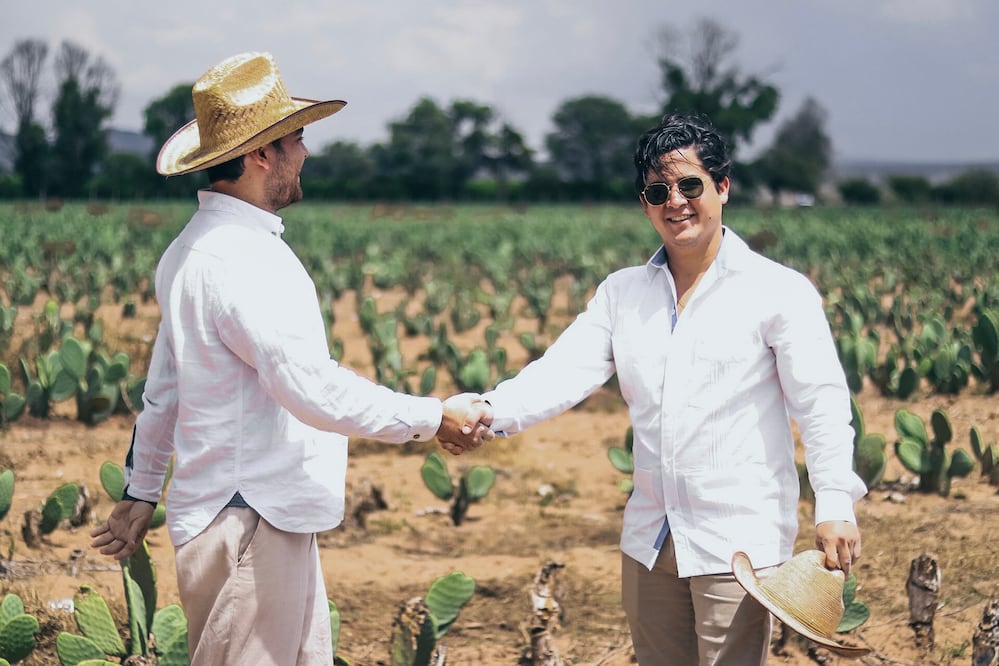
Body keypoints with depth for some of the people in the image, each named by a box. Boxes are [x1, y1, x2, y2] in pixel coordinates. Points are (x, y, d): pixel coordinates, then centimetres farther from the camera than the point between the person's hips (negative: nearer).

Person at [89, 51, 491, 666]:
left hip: (275, 521, 10)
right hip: (245, 525, -10)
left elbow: (164, 384, 22)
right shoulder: (236, 261, -20)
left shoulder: (197, 247, 14)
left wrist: (142, 491, 30)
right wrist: (433, 419, -16)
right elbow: (316, 390, -26)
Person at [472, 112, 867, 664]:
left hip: (740, 541, -5)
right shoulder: (621, 292, 11)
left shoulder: (779, 291, -3)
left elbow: (821, 403, -7)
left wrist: (835, 505, -20)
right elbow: (565, 370, -1)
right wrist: (491, 410, -21)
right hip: (649, 542, 5)